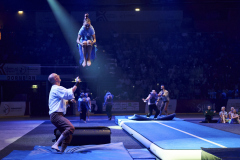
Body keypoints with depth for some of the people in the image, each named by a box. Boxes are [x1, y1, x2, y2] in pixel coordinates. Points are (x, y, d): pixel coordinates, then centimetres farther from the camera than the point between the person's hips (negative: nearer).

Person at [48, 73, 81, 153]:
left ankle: (61, 151, 12)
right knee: (71, 128, -29)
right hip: (56, 115, -11)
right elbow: (69, 93, -20)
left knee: (68, 135, 9)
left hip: (57, 115, 11)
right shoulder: (57, 88, -9)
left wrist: (69, 101, 14)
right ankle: (56, 144, -27)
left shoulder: (55, 89, 25)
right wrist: (76, 84, -12)